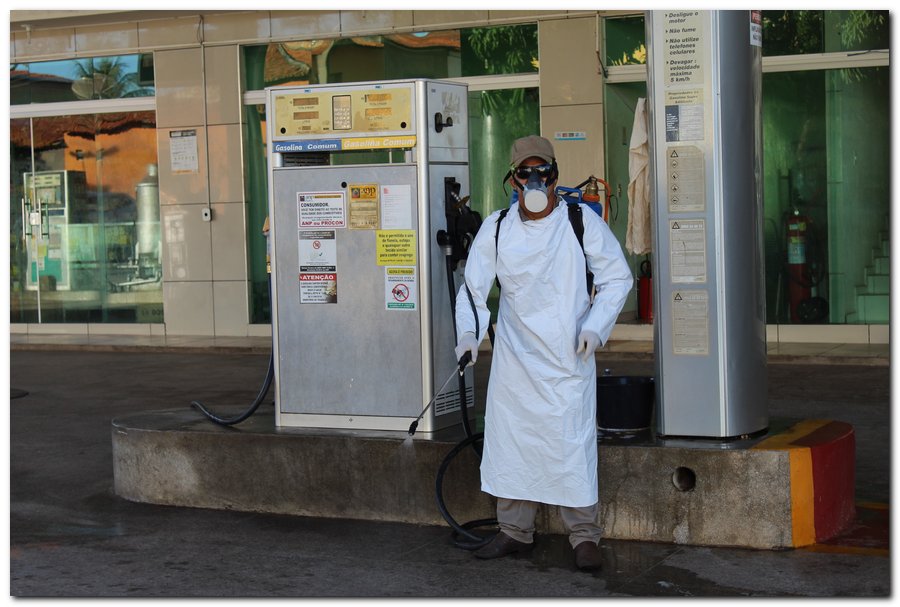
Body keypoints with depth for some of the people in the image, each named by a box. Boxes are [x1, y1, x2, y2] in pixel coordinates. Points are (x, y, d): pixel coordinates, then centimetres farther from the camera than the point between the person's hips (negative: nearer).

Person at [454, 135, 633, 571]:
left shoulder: (582, 222, -3)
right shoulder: (496, 228, 4)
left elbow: (617, 278, 3)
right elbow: (474, 287, 6)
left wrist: (594, 326, -9)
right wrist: (469, 331, -11)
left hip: (568, 359, -3)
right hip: (514, 358, 3)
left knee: (572, 443, -6)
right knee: (509, 440, 7)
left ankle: (584, 536, 7)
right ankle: (515, 531, 21)